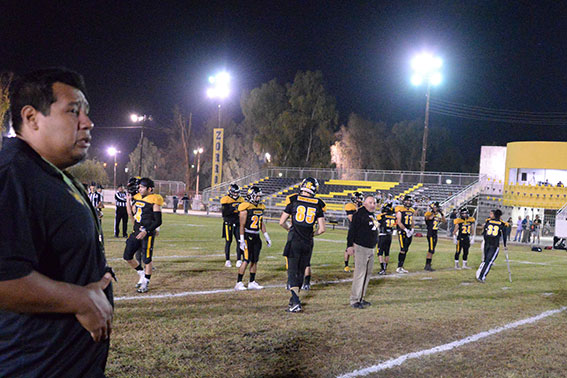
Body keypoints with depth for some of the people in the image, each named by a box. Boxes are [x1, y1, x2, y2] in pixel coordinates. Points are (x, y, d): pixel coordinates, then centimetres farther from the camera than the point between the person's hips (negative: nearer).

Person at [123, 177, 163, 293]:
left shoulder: (154, 202, -12)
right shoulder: (137, 198, 9)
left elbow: (158, 222, -13)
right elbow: (131, 214, 17)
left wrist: (146, 231, -19)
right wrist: (128, 201, 9)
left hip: (148, 234, -7)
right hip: (136, 232, 7)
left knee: (146, 259, 0)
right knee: (127, 256, 8)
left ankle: (146, 283, 13)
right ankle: (141, 274, 28)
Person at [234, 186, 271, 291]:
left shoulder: (260, 207, 11)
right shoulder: (245, 208, -12)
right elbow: (242, 225, -12)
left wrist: (266, 237, 18)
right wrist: (242, 241, -14)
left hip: (256, 236, 7)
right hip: (247, 236, -7)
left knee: (255, 260, 9)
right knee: (246, 260, -10)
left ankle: (252, 282, 17)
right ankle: (238, 283, -4)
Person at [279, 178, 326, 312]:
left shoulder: (293, 200, -3)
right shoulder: (318, 204, 2)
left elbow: (282, 222, 2)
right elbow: (322, 229, 3)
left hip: (294, 241, -3)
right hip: (308, 243, 3)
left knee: (292, 271, -1)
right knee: (300, 271, 15)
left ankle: (296, 302, -13)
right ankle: (294, 299, 25)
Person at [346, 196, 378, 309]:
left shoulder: (373, 216, 16)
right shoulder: (359, 214, -11)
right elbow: (352, 230, -14)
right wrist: (350, 245, -17)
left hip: (371, 249, 9)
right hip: (361, 247, -9)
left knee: (367, 274, 12)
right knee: (360, 273, -10)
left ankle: (361, 298, 20)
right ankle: (354, 300, -6)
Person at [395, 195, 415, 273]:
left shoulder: (411, 211, 15)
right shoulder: (400, 210, -6)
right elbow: (399, 222, -12)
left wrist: (412, 229, 2)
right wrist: (406, 230, -18)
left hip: (409, 232, 7)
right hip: (402, 231, -7)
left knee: (406, 250, 7)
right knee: (403, 250, -12)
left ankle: (401, 267, 14)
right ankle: (399, 268, -6)